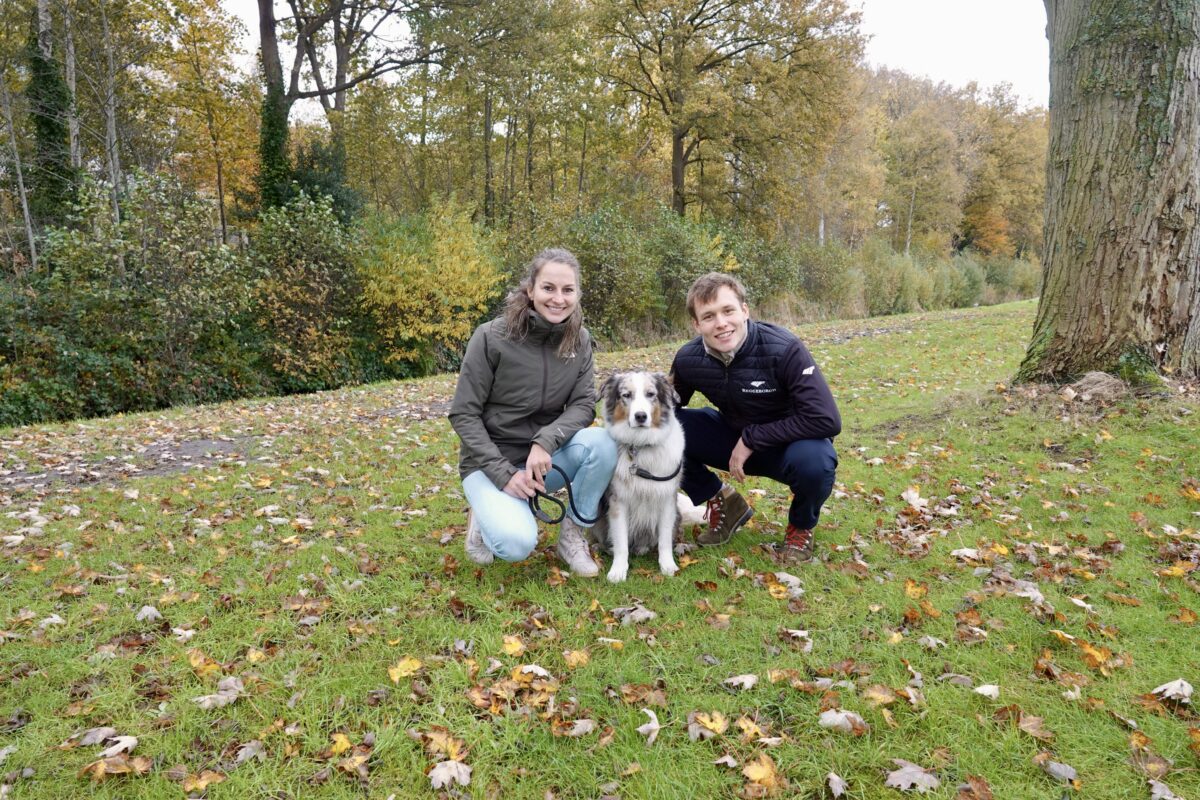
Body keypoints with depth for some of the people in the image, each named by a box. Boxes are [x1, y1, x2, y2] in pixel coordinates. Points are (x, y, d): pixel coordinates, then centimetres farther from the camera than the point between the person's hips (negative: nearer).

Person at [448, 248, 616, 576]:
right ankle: (486, 517, 8)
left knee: (602, 443, -26)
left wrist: (545, 442, -27)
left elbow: (584, 404, -7)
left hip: (544, 457, 4)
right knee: (518, 544, -29)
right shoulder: (492, 337, -16)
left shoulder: (579, 340, -3)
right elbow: (463, 414, -13)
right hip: (490, 460, -4)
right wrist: (505, 474, -20)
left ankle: (572, 535, -4)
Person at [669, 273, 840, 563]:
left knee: (814, 461, -39)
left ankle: (801, 527, -2)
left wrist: (752, 439, -28)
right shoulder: (688, 359, -14)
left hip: (790, 442, -3)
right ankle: (725, 505, 6)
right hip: (735, 437, 4)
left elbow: (827, 420, -32)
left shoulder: (783, 349, -28)